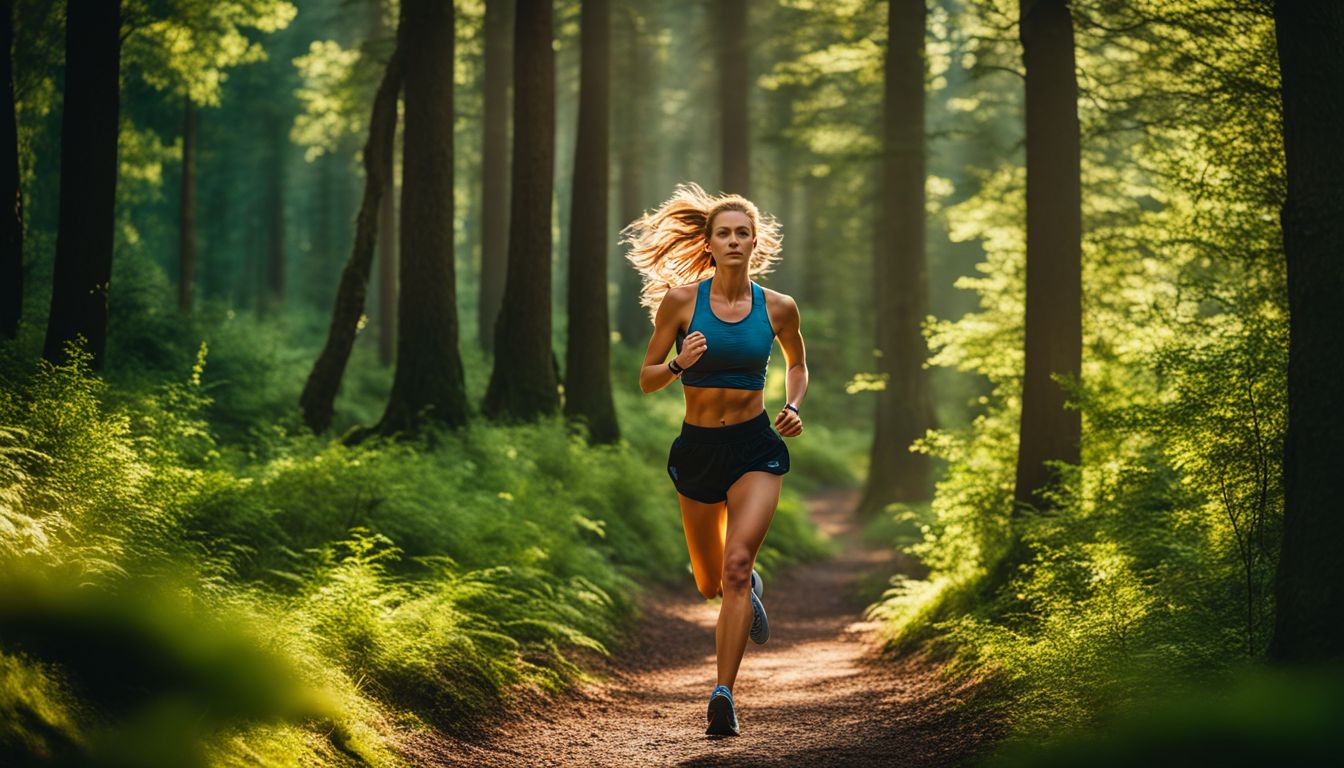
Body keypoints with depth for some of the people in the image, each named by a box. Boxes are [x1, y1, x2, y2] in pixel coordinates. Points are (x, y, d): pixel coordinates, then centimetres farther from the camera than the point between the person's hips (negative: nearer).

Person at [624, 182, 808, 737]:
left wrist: (793, 408, 0)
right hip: (697, 448, 2)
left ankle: (723, 695, -19)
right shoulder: (681, 300, -6)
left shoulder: (777, 308, -2)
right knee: (711, 584, 15)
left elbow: (797, 364, 18)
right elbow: (647, 380, -1)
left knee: (736, 563, -22)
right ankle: (751, 588, 52)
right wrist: (679, 363, -22)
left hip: (755, 447, -2)